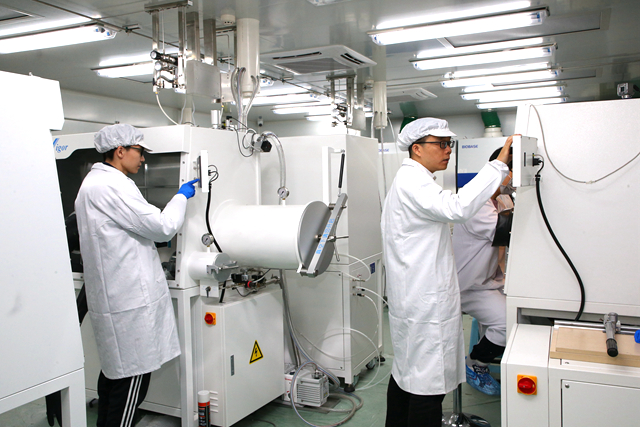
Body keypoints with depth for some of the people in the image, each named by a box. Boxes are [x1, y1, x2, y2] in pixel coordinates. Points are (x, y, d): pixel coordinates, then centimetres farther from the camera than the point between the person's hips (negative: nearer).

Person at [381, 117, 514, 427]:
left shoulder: (413, 180, 19)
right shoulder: (411, 181, -16)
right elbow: (457, 208, -33)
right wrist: (499, 165, -30)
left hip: (413, 296, 11)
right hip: (425, 301, -11)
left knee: (406, 372, 20)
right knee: (428, 380, -4)